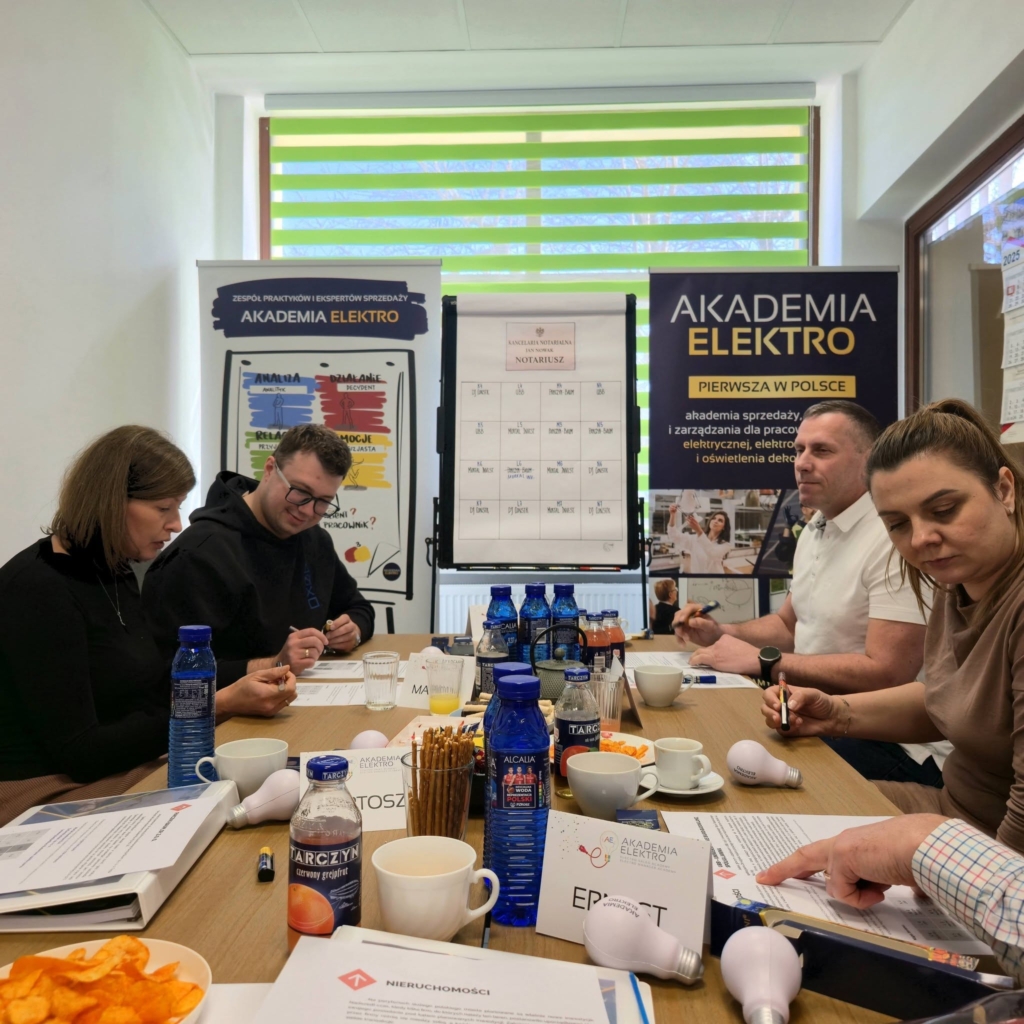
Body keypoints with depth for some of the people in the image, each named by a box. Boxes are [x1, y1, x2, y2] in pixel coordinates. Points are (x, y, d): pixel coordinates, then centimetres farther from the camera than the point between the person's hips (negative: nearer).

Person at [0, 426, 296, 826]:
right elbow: (80, 751, -22)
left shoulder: (115, 574, 8)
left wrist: (238, 690, -8)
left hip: (129, 781, 8)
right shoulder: (36, 590, -19)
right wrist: (220, 705, -20)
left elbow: (146, 691, 6)